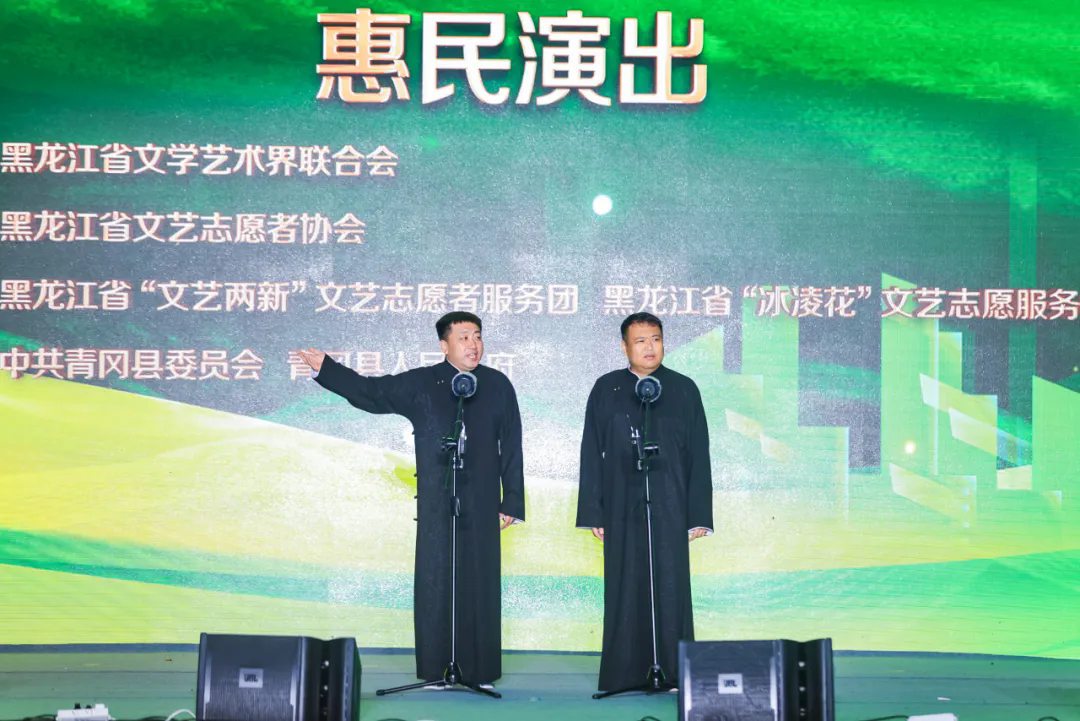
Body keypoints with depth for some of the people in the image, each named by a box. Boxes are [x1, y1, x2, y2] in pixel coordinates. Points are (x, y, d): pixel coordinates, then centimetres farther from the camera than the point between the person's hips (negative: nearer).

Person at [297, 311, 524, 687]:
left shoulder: (497, 385, 5)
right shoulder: (420, 383, 5)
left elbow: (511, 447, 6)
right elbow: (371, 392, 9)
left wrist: (512, 502, 3)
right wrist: (326, 369, 2)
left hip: (482, 505, 0)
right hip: (435, 504, 0)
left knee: (480, 584, 2)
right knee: (434, 581, 2)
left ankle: (480, 671, 11)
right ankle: (435, 670, 11)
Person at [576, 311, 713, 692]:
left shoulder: (684, 390, 5)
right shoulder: (606, 389, 6)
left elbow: (699, 456, 4)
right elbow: (591, 454, 5)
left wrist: (699, 515, -1)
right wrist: (593, 512, -1)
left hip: (669, 507, 0)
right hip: (621, 508, 0)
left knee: (671, 588, 0)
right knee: (625, 590, 2)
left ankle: (673, 673, 8)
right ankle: (624, 674, 10)